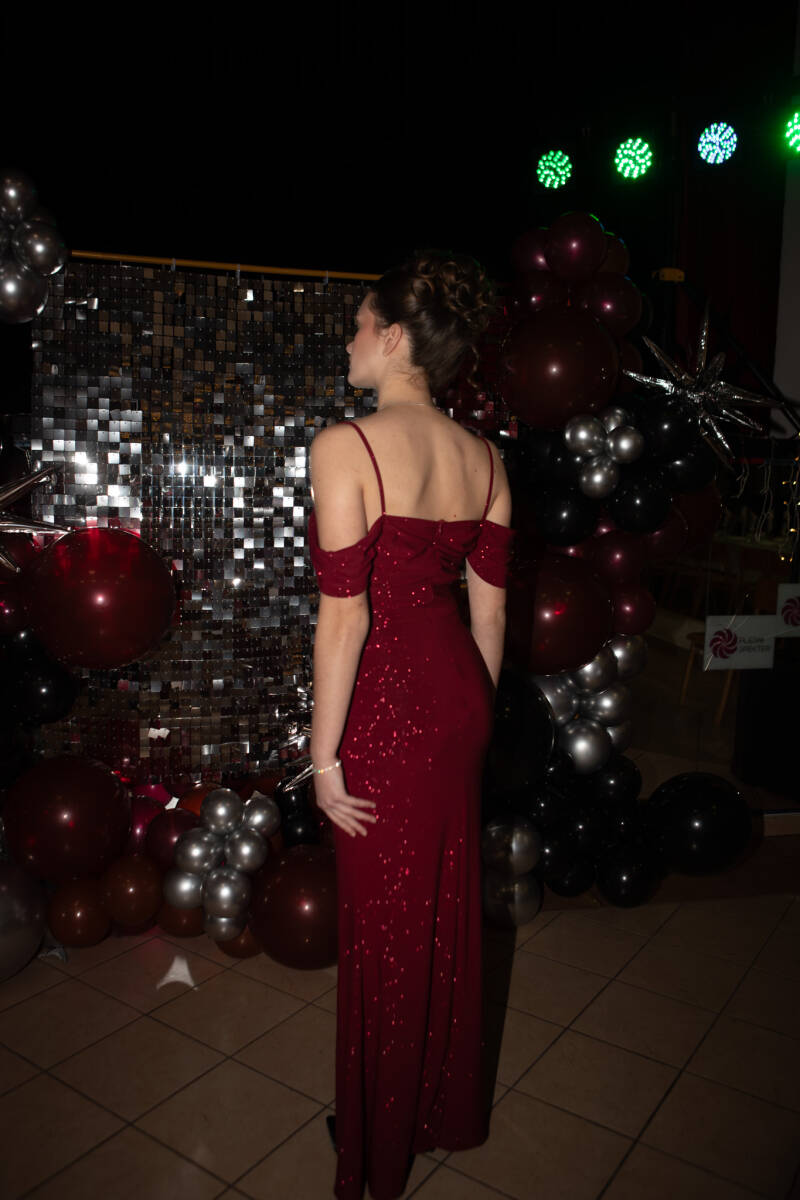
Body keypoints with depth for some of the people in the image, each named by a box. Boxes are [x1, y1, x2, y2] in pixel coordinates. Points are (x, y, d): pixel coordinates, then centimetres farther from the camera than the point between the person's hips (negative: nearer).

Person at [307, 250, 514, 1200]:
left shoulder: (343, 447, -17)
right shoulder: (484, 458, 3)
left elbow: (345, 618, -19)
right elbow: (490, 607, 7)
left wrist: (324, 756, -11)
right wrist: (476, 708, 18)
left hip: (386, 708, -6)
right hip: (458, 694, 7)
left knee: (385, 920, 12)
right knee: (449, 906, 23)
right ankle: (449, 1106, 46)